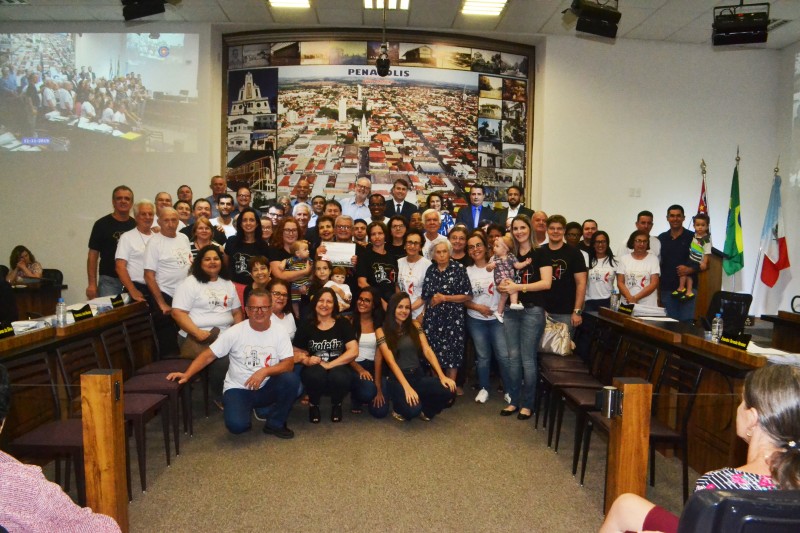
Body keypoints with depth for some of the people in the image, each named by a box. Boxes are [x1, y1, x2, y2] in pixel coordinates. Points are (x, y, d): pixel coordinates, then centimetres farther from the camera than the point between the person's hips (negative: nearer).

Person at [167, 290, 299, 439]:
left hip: (266, 389, 2)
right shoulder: (234, 332, -9)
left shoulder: (280, 333, -6)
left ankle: (275, 424, -4)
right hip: (238, 389, -2)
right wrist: (187, 374, -22)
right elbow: (208, 355, -8)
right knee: (236, 425, -30)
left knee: (291, 379, -28)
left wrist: (264, 371, -29)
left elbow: (288, 363, -14)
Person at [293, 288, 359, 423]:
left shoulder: (343, 324, 1)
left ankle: (336, 404, 3)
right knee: (316, 375, -36)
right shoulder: (306, 327, 5)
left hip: (338, 368, 0)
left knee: (339, 377, -36)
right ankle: (313, 404, 1)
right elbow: (298, 353, 8)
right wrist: (306, 360, -16)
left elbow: (353, 351, -8)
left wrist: (329, 365, -16)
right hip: (315, 371, 0)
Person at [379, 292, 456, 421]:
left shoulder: (414, 326, 10)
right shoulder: (382, 331, -2)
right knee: (412, 409, -32)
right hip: (398, 378, -4)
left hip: (419, 375, 4)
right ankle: (400, 408, 5)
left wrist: (442, 376, -12)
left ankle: (424, 409, 7)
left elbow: (427, 350, 2)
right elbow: (390, 361, -11)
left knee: (449, 391, -23)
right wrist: (407, 387, -23)